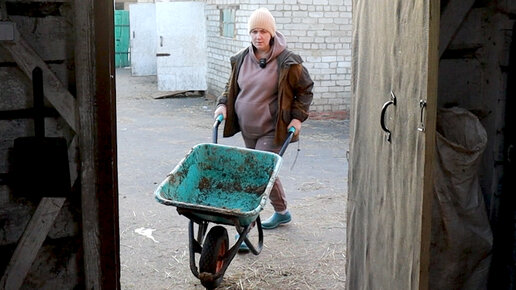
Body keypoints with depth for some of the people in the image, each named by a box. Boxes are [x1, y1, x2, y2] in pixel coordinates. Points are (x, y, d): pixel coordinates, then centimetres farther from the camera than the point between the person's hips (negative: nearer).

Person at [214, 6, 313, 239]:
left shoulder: (287, 62, -10)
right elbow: (232, 86, 18)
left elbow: (305, 89, 0)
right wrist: (223, 104, 1)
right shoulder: (242, 59, 4)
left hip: (271, 130, -6)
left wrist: (298, 116, -10)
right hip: (247, 129, 6)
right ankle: (282, 212, 37)